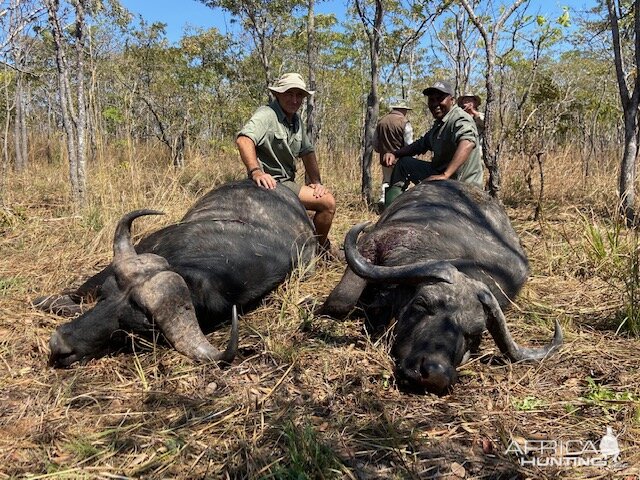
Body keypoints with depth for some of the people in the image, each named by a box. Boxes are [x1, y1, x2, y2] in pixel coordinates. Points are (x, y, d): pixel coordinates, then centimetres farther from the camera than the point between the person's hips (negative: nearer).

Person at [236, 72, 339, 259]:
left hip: (287, 182, 10)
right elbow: (243, 139, -32)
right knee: (327, 202, -15)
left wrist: (316, 182, 2)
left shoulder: (296, 120, 13)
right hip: (269, 182, -10)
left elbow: (308, 152, 16)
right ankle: (321, 249, 5)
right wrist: (255, 171, -47)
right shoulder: (266, 114, -15)